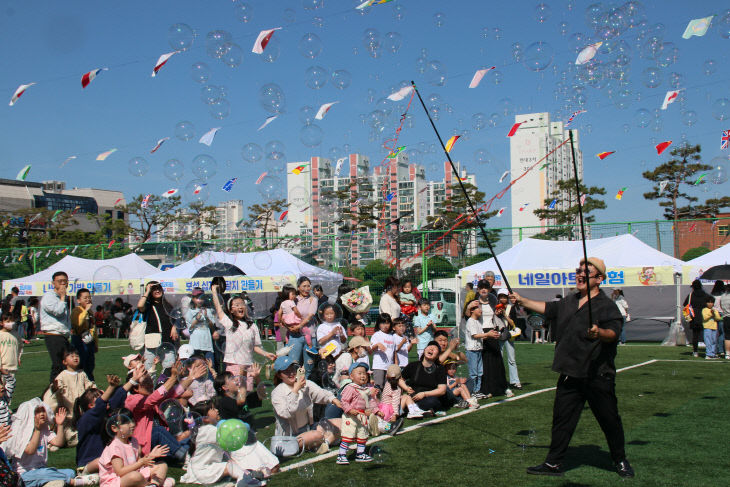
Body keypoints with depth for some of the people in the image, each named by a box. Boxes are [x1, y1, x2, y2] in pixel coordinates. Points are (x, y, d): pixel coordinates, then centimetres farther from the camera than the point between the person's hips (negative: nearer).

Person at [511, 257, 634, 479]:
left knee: (609, 420, 6)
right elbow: (548, 308, 31)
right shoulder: (569, 301, 14)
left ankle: (621, 461, 26)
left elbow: (614, 332, -24)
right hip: (570, 375, 6)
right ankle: (553, 463, 17)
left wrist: (600, 333, -45)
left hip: (598, 376, -6)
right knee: (562, 419, 9)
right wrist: (522, 300, 30)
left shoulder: (606, 306, -10)